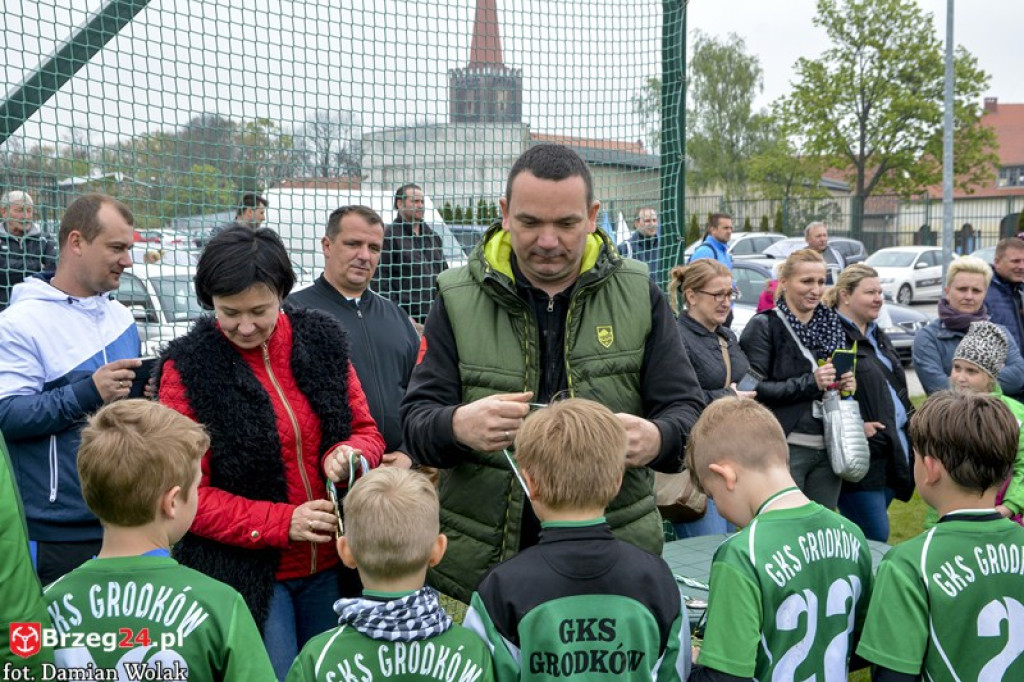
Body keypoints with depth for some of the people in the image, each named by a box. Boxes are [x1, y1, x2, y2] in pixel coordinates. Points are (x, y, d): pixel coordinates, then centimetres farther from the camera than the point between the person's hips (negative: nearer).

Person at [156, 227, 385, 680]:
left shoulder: (321, 341, 0)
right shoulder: (188, 367, -9)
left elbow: (367, 433, 9)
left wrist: (350, 454, -15)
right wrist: (282, 523, -19)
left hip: (331, 567, 4)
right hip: (245, 573, -4)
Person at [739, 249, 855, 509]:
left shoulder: (832, 325, 16)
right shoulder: (764, 326, -4)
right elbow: (753, 387, -13)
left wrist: (846, 385, 3)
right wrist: (809, 383, -17)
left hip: (827, 448, 6)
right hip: (786, 448, -6)